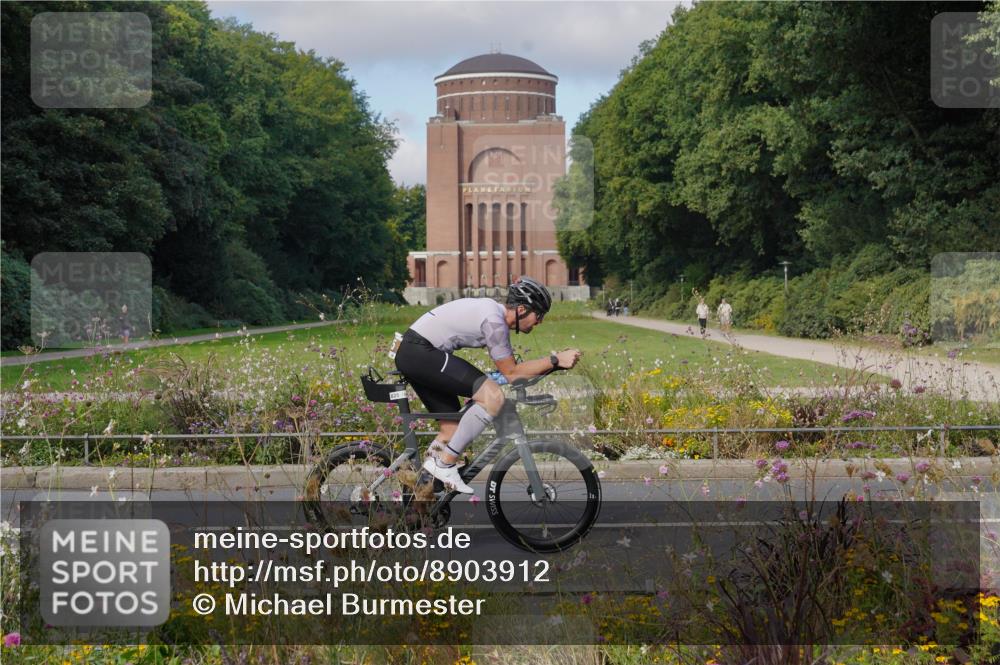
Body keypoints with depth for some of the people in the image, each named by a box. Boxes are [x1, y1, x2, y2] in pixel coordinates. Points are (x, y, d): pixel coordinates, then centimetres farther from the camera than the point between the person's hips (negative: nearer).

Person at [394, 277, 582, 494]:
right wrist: (555, 360, -13)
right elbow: (511, 373, -11)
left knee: (452, 428, 12)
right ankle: (444, 464, -11)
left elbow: (510, 367, 17)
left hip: (410, 354, 11)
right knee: (493, 396, -16)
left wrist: (552, 363, 10)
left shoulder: (496, 312, 13)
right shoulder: (494, 320, -17)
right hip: (420, 352, -11)